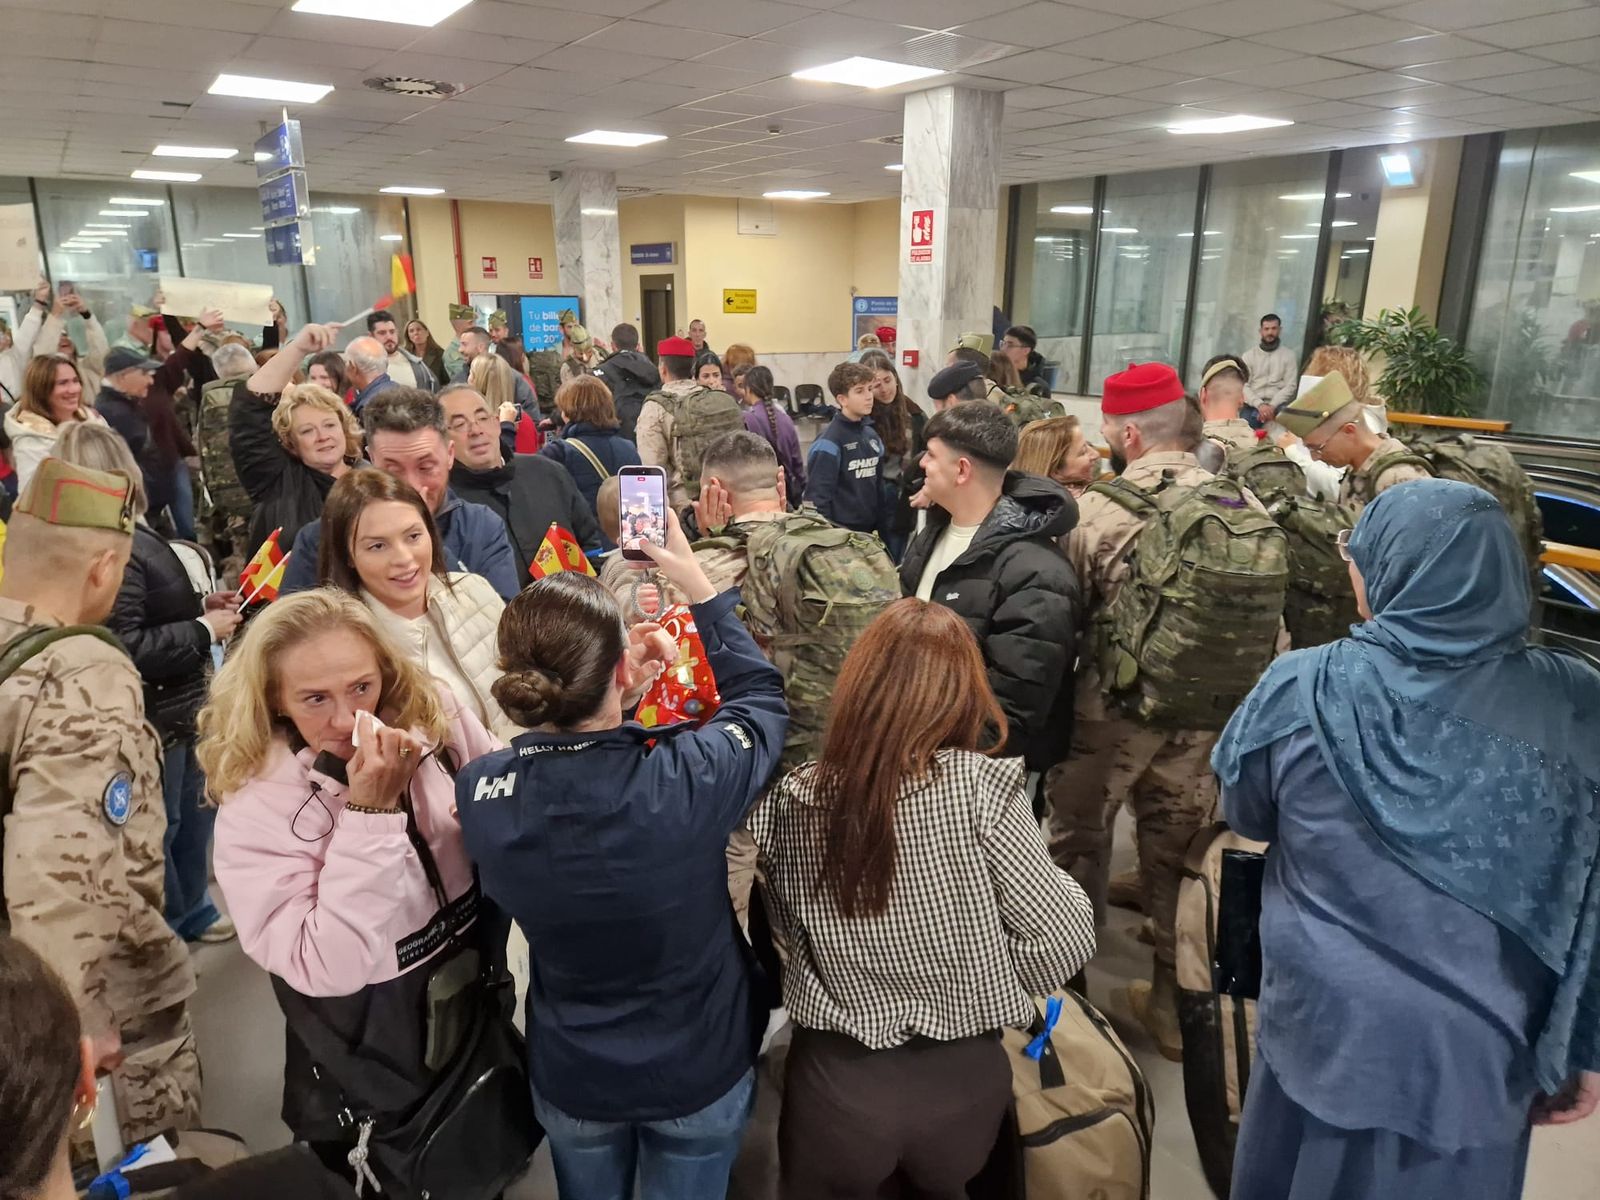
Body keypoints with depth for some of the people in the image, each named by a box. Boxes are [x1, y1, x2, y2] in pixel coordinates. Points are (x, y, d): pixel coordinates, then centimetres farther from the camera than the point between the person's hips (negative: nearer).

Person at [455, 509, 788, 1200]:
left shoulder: (477, 793, -26)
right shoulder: (692, 779, -34)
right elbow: (762, 698, -11)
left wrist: (613, 699, -4)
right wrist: (697, 586, -6)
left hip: (571, 1077, 2)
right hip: (700, 1071, -1)